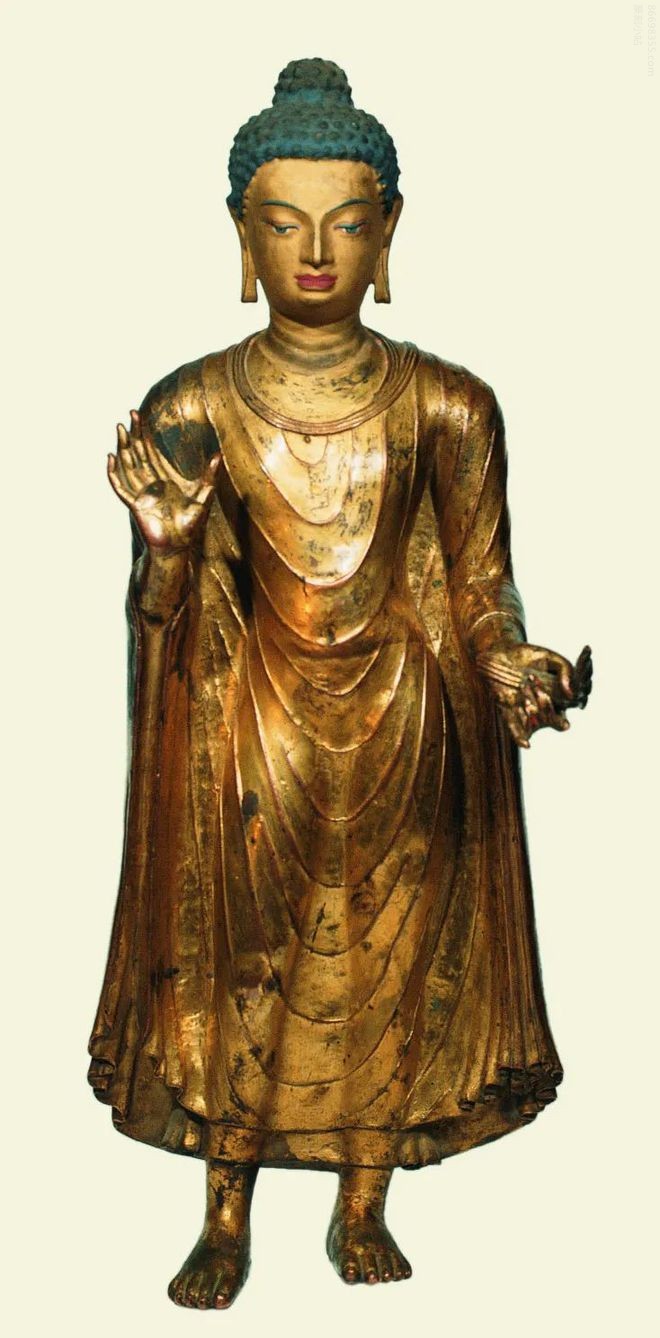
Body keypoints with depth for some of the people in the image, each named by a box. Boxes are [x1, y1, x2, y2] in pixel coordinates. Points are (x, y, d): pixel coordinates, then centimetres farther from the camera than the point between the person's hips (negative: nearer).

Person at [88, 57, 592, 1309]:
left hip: (397, 732, 1)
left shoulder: (449, 408, -7)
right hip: (249, 736, 0)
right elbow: (173, 628, -5)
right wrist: (168, 547, -25)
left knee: (390, 967, 12)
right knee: (240, 971, 11)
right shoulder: (190, 408, -8)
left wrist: (517, 672, -20)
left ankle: (362, 1211, 36)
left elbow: (479, 599, -1)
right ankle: (225, 1221, 33)